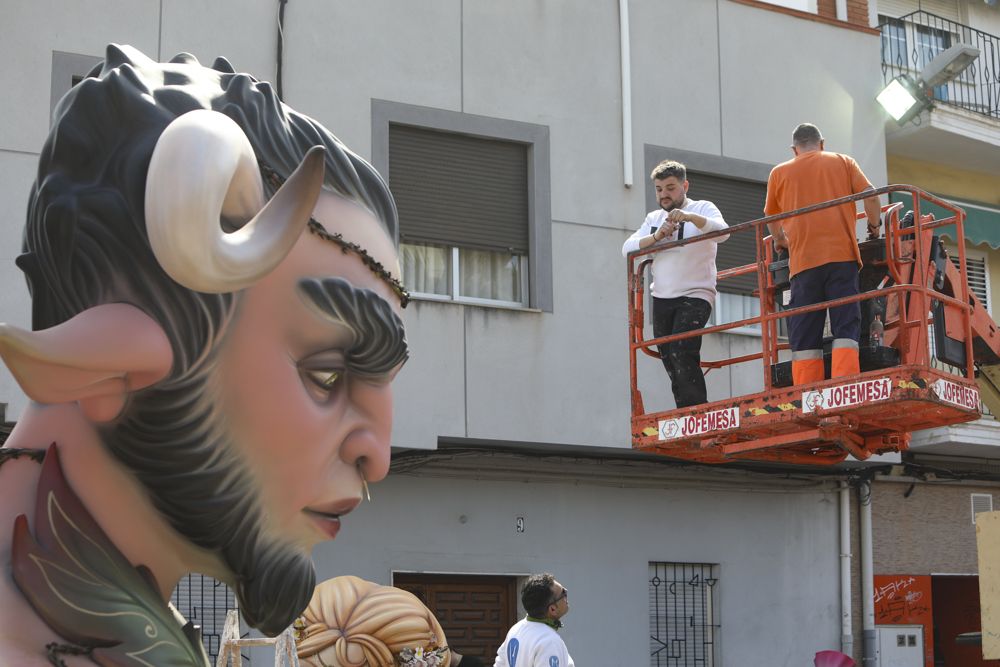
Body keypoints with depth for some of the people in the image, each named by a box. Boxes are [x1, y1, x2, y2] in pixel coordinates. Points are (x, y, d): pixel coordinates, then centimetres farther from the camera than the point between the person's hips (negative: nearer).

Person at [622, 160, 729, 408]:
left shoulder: (702, 208, 1)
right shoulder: (654, 218, 16)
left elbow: (722, 232, -20)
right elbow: (627, 248, 4)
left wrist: (690, 217, -36)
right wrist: (656, 236, -14)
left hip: (695, 296, -6)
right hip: (661, 300, 6)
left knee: (682, 353, -22)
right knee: (670, 362, 6)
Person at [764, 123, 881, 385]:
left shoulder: (779, 173, 16)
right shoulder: (843, 162, 15)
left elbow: (770, 218, 27)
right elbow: (870, 196, 3)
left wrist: (781, 241, 45)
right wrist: (874, 226, 20)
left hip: (802, 260, 1)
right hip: (842, 255, 0)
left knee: (804, 336, 0)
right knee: (845, 328, -5)